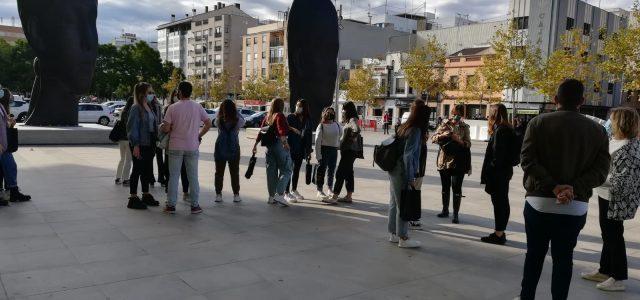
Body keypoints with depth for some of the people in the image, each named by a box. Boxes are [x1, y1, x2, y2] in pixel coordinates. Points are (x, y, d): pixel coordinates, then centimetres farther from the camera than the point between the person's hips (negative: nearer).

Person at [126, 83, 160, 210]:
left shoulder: (149, 107, 12)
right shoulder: (136, 108, -13)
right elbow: (132, 127, -16)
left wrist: (154, 142, 13)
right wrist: (135, 145, -20)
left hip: (149, 144, 8)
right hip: (140, 145, -8)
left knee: (147, 170, 14)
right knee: (137, 170, -1)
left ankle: (146, 195, 26)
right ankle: (133, 198, 8)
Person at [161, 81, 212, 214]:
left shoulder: (173, 108, -7)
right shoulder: (198, 107, -1)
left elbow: (166, 128, -10)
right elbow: (208, 124, 0)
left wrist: (161, 127, 12)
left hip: (175, 147, -1)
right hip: (192, 147, 1)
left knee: (173, 176, 6)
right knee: (193, 177, 8)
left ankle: (171, 205, 10)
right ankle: (195, 205, 11)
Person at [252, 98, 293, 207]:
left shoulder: (267, 117, 15)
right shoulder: (280, 116, -5)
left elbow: (262, 131, 16)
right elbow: (282, 129, -21)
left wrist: (256, 143, 22)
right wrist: (284, 141, -32)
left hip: (269, 146, 7)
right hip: (279, 144, -7)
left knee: (271, 171, 11)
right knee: (286, 170, -4)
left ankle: (271, 197, 15)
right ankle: (279, 195, -16)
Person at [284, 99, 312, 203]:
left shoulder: (307, 120, 6)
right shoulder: (290, 117, -5)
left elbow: (309, 135, 10)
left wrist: (309, 151, 9)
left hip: (301, 149, 4)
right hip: (291, 148, -4)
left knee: (297, 170, 14)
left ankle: (294, 190, 27)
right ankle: (287, 193, 0)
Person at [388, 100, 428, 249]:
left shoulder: (404, 127, 8)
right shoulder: (416, 130, -16)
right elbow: (408, 155, -20)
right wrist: (410, 178, -16)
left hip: (394, 170, 9)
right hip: (403, 173, -9)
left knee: (394, 203, 15)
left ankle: (393, 234, 26)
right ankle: (403, 238, 8)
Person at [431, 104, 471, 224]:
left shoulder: (464, 127, 1)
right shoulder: (444, 124, 4)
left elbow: (468, 144, -2)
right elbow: (434, 138, 1)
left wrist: (458, 140, -19)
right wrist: (443, 135, -17)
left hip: (458, 162, -2)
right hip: (444, 160, 2)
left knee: (456, 187, -4)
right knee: (445, 186, 13)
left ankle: (456, 214, 4)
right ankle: (445, 210, 27)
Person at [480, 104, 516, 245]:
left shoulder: (500, 131, -16)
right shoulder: (509, 130, 13)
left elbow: (497, 155, -20)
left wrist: (487, 175, -17)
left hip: (498, 173, -10)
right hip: (505, 171, 10)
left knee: (499, 202, -4)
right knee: (502, 202, 14)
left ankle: (499, 234, 1)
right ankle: (500, 232, 23)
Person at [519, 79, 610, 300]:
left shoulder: (539, 123, -3)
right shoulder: (598, 130, 4)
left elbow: (527, 160, -12)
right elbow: (601, 169, -5)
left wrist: (553, 186, -16)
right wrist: (575, 188, -14)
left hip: (539, 202, -1)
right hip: (575, 207, 1)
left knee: (535, 253, 13)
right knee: (564, 257, 11)